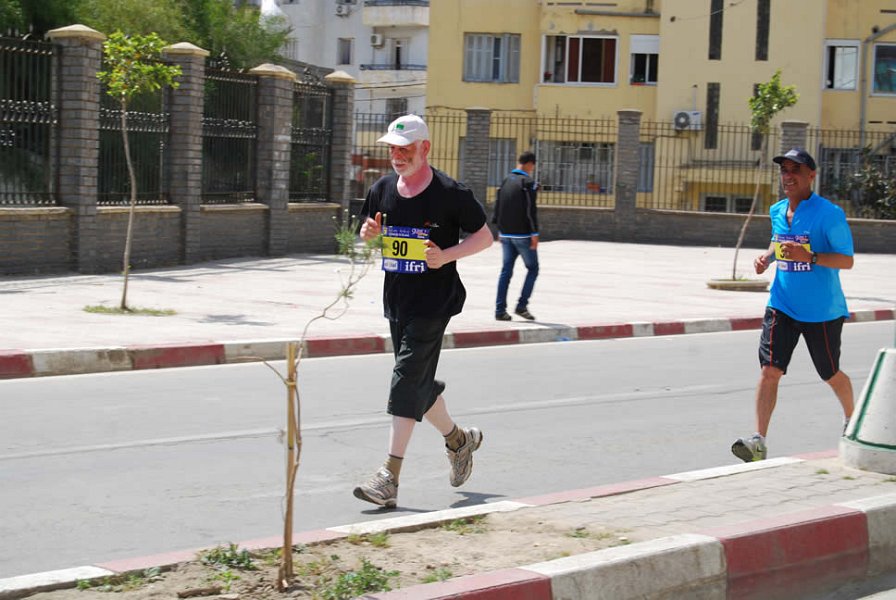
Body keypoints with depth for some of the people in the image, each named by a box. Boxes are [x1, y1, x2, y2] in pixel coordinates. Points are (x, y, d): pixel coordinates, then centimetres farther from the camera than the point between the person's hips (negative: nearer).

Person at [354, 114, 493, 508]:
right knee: (418, 382, 14)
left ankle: (389, 478, -17)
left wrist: (447, 255, -17)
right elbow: (367, 238, 19)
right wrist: (368, 235, -5)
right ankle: (458, 439, 40)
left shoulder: (449, 193, -9)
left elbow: (484, 236, -2)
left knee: (407, 376, -15)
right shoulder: (382, 190, 8)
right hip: (396, 299, 7)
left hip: (434, 301, -7)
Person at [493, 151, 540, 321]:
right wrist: (534, 234, -13)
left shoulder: (505, 181, 10)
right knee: (532, 268, 7)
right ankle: (522, 305, -2)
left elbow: (497, 207, 12)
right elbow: (531, 210, -16)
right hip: (523, 234, -6)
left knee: (506, 271, 7)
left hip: (506, 234, 6)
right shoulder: (528, 183, -11)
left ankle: (500, 309, 2)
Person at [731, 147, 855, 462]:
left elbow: (847, 260, -17)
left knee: (831, 374, 12)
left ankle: (851, 419, 42)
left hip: (822, 311, -4)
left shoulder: (829, 214, -14)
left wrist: (809, 257, -30)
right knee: (769, 370, -11)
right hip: (782, 306, 4)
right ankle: (758, 442, -15)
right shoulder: (777, 211, 6)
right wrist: (767, 256, 5)